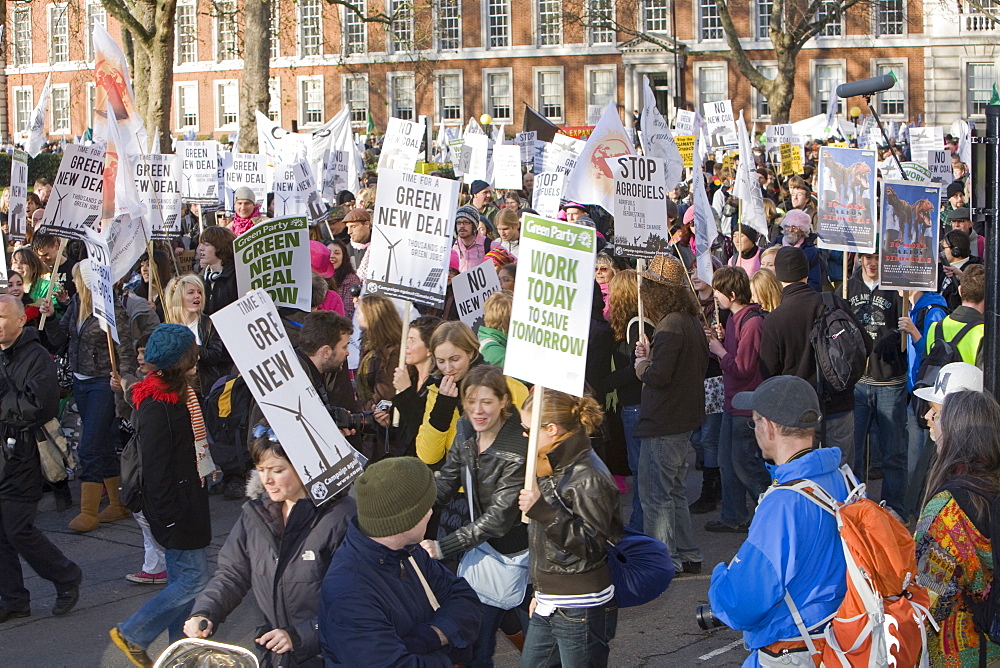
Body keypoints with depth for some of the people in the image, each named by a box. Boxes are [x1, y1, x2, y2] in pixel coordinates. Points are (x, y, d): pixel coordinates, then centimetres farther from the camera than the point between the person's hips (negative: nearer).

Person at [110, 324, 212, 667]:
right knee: (194, 578, -5)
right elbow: (154, 468, -22)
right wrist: (169, 517, -21)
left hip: (187, 499, 10)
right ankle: (132, 634, 6)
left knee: (181, 577, 14)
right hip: (174, 508, -10)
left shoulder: (179, 392, 9)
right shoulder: (156, 406, -22)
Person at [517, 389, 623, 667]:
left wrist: (543, 511, -34)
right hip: (548, 607, 10)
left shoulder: (589, 477, -18)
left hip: (580, 612, -10)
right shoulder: (552, 469, 11)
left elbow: (590, 545, -25)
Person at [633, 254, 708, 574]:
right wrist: (651, 356, 7)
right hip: (686, 418, 10)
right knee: (675, 490, 20)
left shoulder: (670, 327, -21)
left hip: (663, 424, -10)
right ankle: (687, 555, 26)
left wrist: (641, 363, -4)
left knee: (656, 495, 0)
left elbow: (658, 376, -26)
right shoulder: (692, 321, 8)